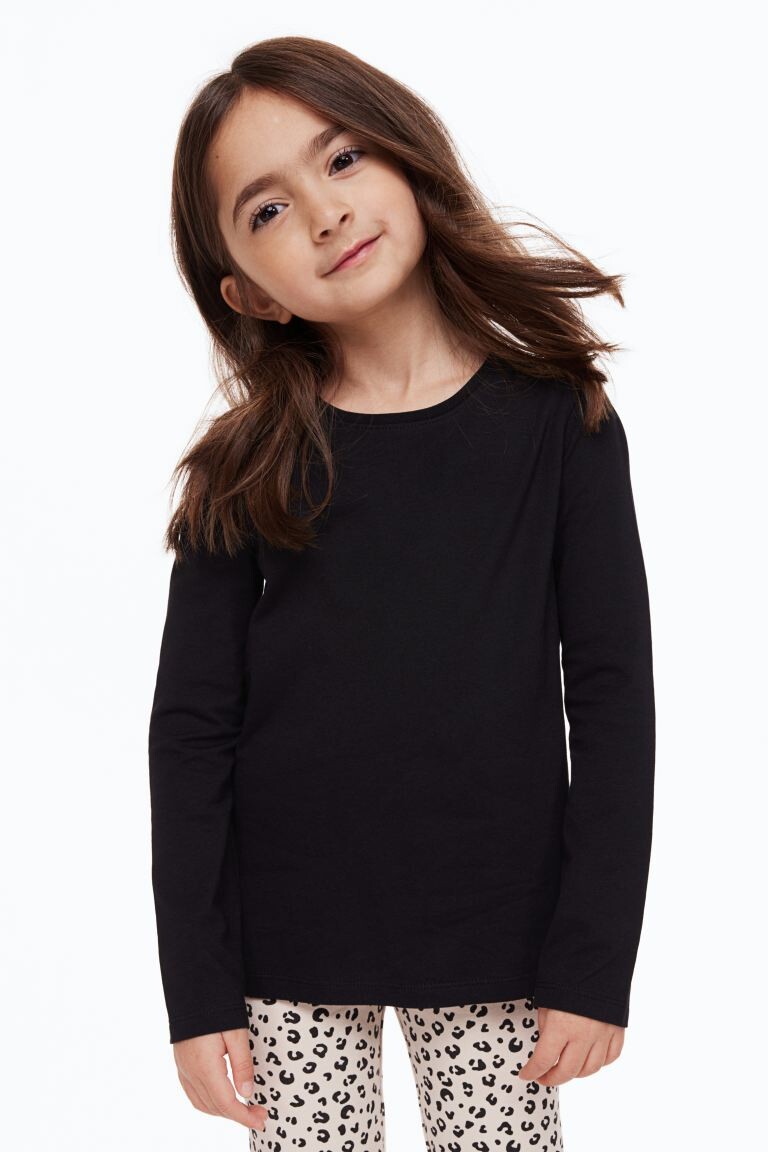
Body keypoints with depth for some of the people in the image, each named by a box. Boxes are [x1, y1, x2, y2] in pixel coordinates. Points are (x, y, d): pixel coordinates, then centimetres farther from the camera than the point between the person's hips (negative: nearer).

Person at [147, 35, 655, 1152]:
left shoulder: (558, 419, -3)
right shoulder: (249, 467, -2)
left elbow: (611, 691, -3)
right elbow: (191, 727, -2)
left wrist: (596, 961, -6)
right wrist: (197, 989, -5)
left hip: (498, 939, 0)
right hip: (286, 947, 1)